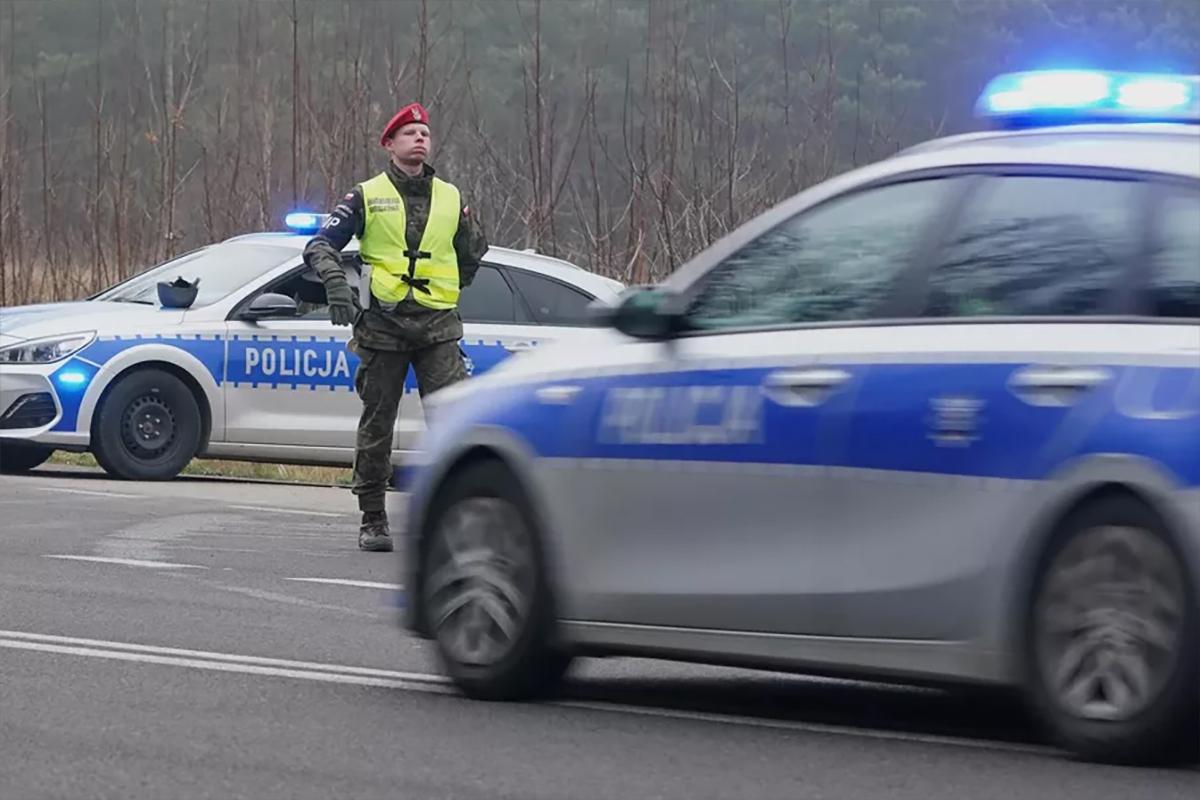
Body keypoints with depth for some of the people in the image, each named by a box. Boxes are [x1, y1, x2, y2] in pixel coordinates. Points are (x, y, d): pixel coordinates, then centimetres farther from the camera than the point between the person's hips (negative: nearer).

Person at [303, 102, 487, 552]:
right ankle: (372, 521, 13)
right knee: (376, 426, 4)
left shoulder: (450, 199, 14)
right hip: (382, 325, -1)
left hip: (438, 327, 1)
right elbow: (321, 244, -1)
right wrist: (337, 285, -19)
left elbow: (473, 254, 29)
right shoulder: (366, 197, 5)